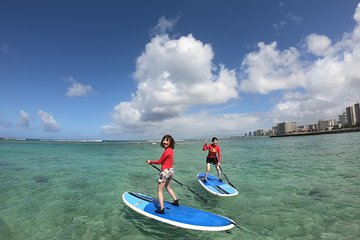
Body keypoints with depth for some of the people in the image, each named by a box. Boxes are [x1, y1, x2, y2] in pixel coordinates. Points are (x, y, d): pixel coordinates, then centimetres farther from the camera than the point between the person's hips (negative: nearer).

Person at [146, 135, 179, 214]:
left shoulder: (167, 151, -22)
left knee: (159, 190, 4)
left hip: (165, 172, -9)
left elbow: (159, 161, -13)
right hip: (171, 170, 9)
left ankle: (161, 209, 6)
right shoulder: (171, 150, 6)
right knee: (168, 187, 29)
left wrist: (150, 161, 0)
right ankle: (176, 201, 40)